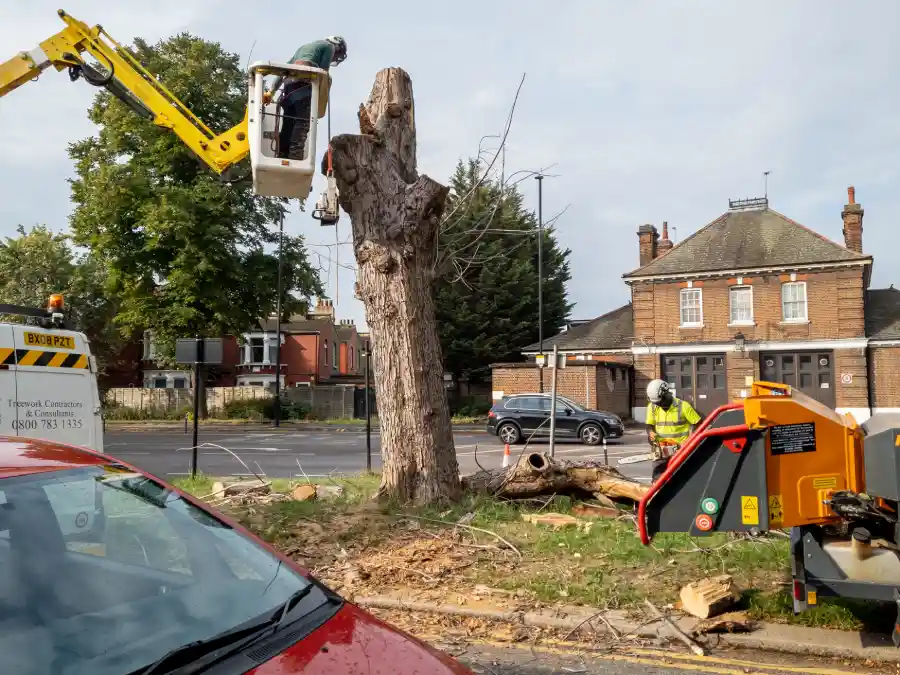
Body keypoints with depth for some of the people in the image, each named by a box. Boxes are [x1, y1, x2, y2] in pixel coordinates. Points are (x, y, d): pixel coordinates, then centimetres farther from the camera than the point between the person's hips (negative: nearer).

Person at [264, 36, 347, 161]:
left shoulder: (305, 46, 36)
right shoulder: (329, 46, 16)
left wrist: (272, 91, 19)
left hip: (289, 81, 7)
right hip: (305, 82, -7)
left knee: (287, 125, 4)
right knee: (302, 123, -14)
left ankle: (281, 158, -4)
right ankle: (295, 158, -27)